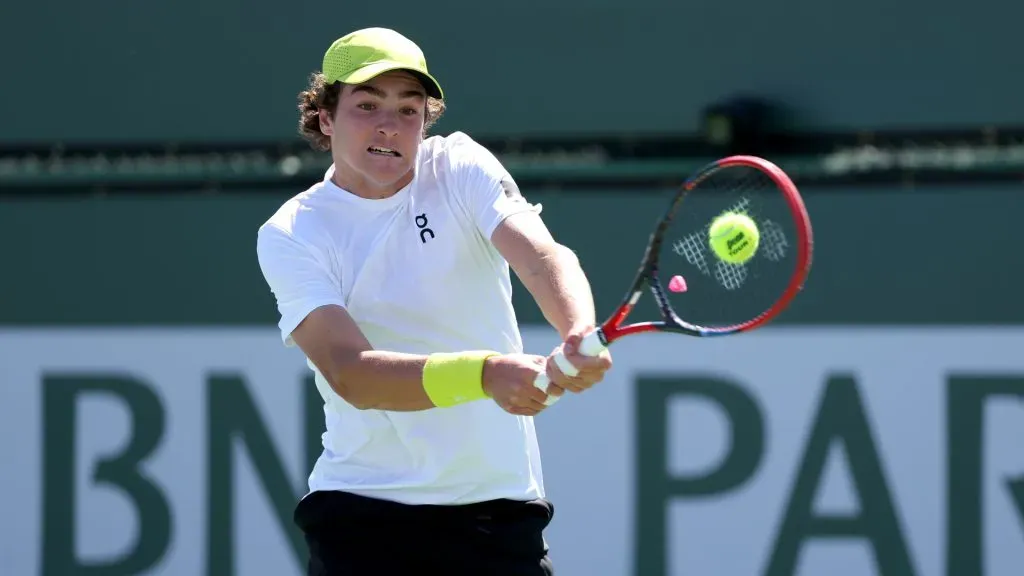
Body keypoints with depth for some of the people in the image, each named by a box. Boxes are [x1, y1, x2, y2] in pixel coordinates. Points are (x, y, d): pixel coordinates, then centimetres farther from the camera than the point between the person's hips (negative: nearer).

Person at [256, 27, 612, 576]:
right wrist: (484, 374, -37)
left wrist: (579, 338, -43)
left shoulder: (458, 169, -1)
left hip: (500, 504, 2)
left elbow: (543, 257, -19)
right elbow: (349, 372, -21)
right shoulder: (289, 236, -6)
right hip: (361, 509, -2)